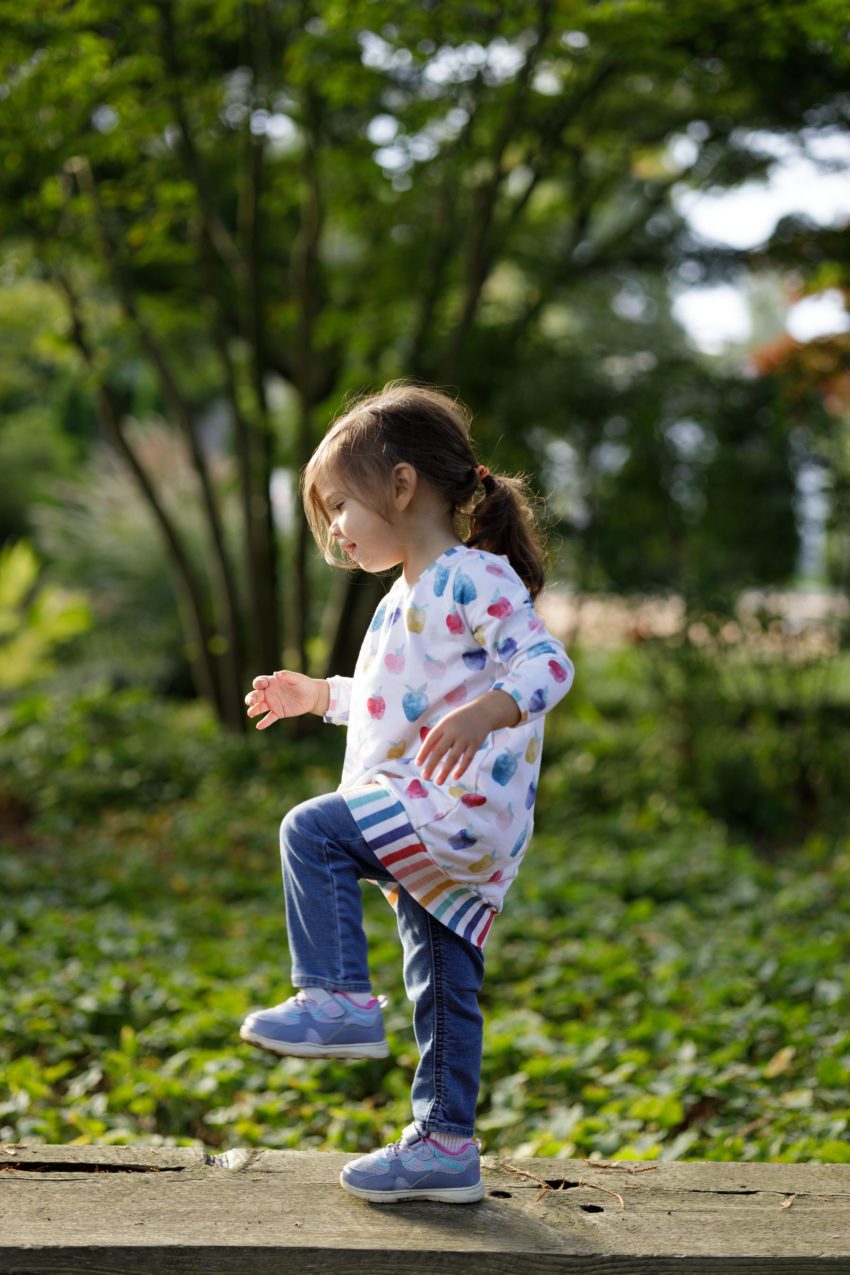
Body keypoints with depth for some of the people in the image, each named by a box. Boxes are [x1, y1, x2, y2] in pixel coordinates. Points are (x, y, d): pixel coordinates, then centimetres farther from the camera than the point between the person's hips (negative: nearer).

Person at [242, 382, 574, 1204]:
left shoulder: (474, 577, -11)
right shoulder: (410, 596, 20)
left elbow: (547, 664, -22)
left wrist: (483, 713, -37)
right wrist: (320, 696, 35)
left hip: (463, 804, -10)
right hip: (432, 834, 10)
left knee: (313, 830, -20)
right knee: (441, 990, 13)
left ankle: (338, 998, -16)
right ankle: (444, 1144, 20)